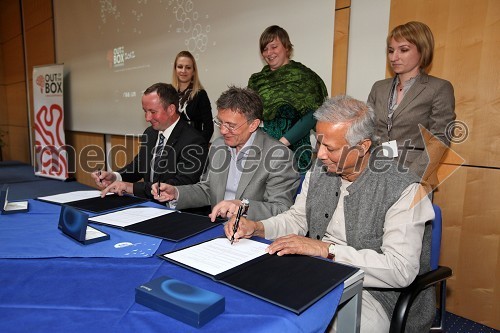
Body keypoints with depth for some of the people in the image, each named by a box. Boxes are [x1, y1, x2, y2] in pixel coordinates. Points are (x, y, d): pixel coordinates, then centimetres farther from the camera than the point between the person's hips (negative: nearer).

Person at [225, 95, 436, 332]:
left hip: (372, 292, -4)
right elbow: (297, 218, 12)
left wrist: (326, 248, -27)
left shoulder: (403, 189, -18)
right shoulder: (321, 169, 1)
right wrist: (257, 228, -7)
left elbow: (401, 270, -23)